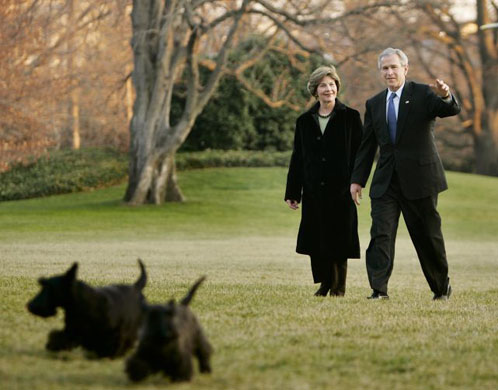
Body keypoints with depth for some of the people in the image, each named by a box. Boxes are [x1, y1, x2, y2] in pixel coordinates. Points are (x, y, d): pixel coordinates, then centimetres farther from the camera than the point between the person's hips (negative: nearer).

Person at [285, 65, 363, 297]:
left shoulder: (350, 117, 2)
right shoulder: (304, 121, 11)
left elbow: (360, 154, 0)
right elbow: (297, 159, 13)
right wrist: (292, 192, 9)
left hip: (341, 190, -3)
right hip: (314, 191, 3)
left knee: (339, 239, -1)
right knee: (316, 240, 2)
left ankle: (339, 286, 11)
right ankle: (325, 284, 13)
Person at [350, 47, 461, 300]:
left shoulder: (423, 94, -2)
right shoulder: (374, 104, 11)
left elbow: (451, 110, -20)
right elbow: (367, 145, 14)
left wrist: (445, 96, -43)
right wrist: (357, 179, 8)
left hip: (419, 178, -3)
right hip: (386, 182, 3)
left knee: (427, 236, 7)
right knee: (380, 234, -10)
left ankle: (442, 287, 26)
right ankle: (379, 289, -13)